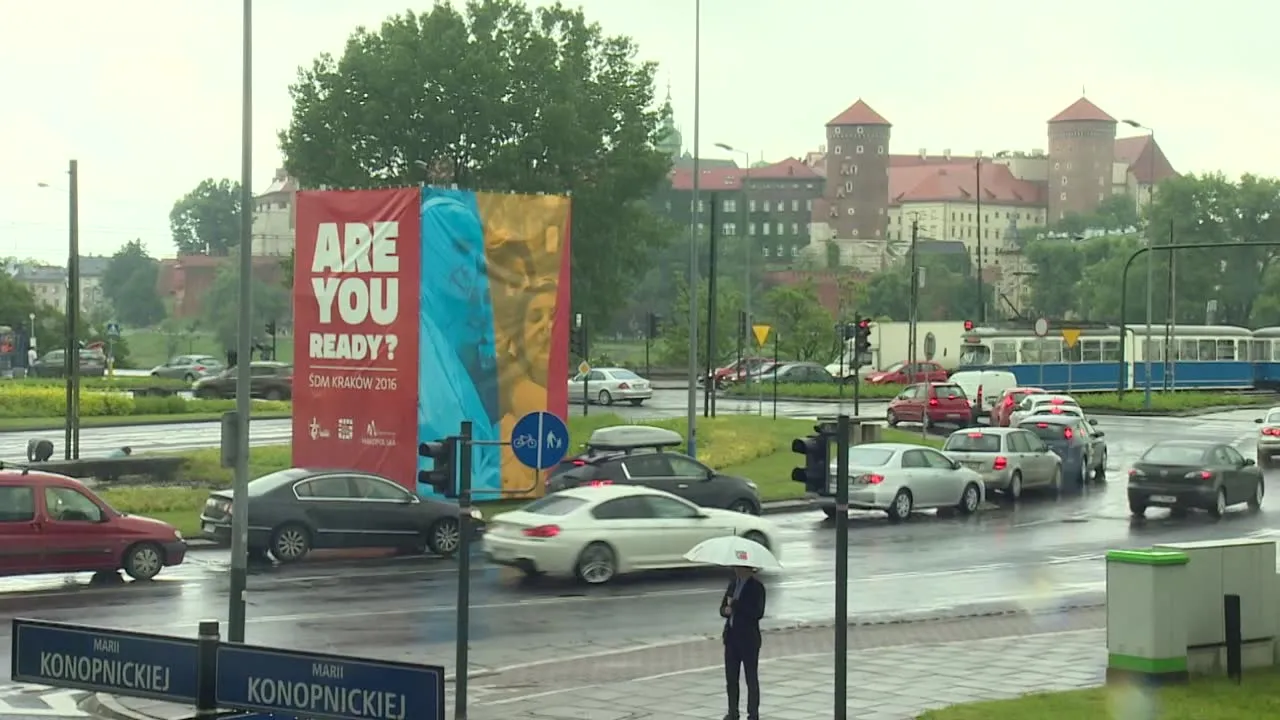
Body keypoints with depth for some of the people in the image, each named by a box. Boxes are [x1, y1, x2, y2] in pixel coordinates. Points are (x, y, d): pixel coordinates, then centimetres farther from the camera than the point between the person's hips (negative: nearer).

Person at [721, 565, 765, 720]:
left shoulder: (756, 586, -9)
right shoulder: (733, 583, 12)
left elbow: (758, 613, -19)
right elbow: (723, 608, 14)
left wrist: (736, 605, -18)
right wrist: (727, 610, -10)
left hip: (749, 639, -7)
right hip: (731, 636, 7)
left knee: (751, 678, 1)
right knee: (731, 678, 9)